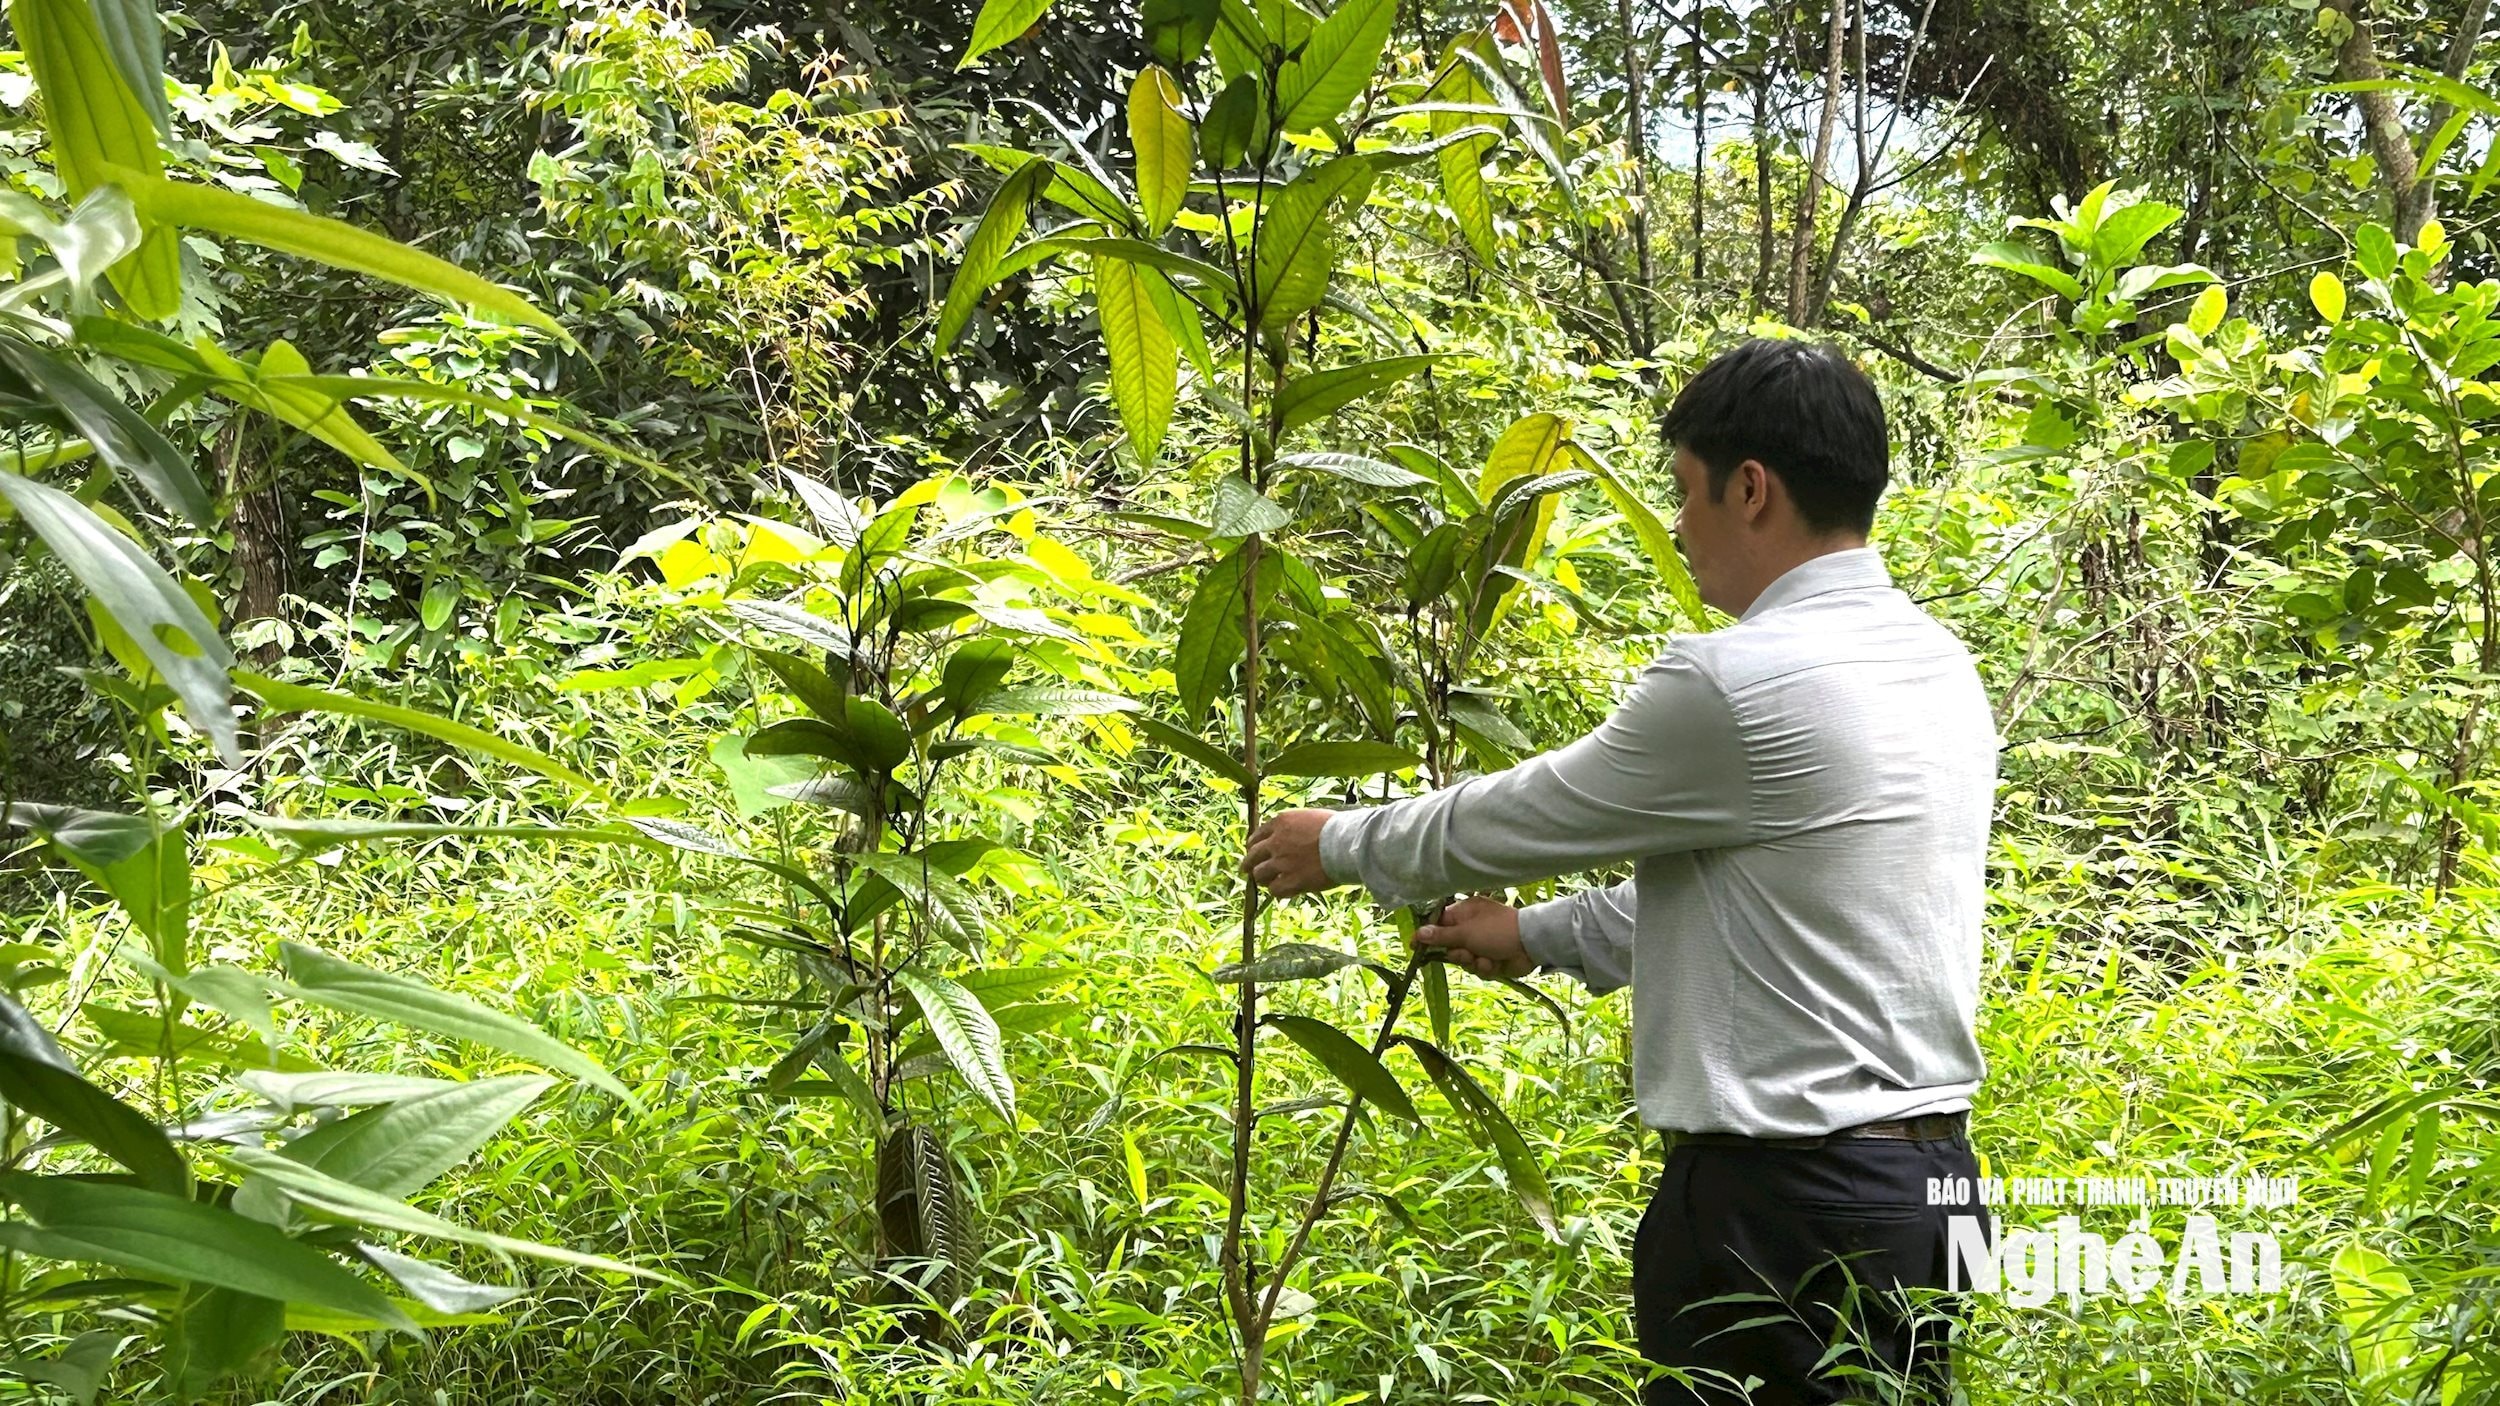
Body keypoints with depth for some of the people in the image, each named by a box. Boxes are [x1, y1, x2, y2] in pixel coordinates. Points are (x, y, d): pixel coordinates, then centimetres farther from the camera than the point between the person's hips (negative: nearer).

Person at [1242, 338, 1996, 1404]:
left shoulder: (1737, 683, -18)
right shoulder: (1940, 664, 10)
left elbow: (1521, 817, -4)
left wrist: (1339, 847, 13)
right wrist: (1539, 934, 28)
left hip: (1785, 1198, -9)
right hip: (1931, 1169, 9)